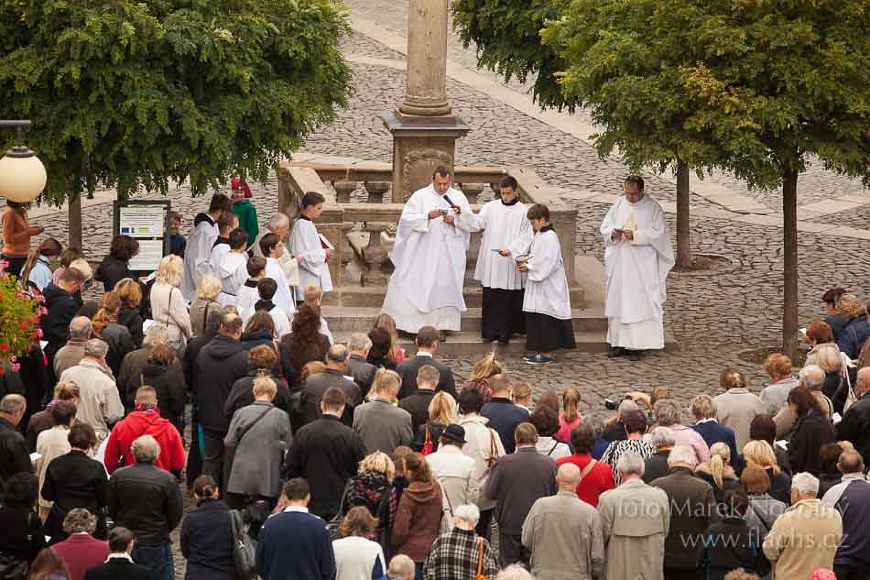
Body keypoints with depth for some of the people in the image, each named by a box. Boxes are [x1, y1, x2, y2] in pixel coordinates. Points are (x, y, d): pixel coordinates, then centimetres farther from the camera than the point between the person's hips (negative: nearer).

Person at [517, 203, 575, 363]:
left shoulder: (549, 237, -17)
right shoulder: (540, 235, 13)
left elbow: (547, 263, -22)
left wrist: (529, 267, -14)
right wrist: (525, 262, 5)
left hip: (547, 288, -10)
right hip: (538, 284, 10)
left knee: (544, 319, -5)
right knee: (534, 319, 12)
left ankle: (546, 353, -1)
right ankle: (539, 351, 18)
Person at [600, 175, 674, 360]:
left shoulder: (653, 208, -5)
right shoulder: (619, 204, 8)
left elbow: (658, 233, -11)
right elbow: (605, 227, 10)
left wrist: (636, 235, -22)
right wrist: (612, 233, -13)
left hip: (642, 267, -5)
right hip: (619, 264, 5)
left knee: (640, 303, -6)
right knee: (618, 301, 5)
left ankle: (637, 345, -3)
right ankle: (619, 342, 12)